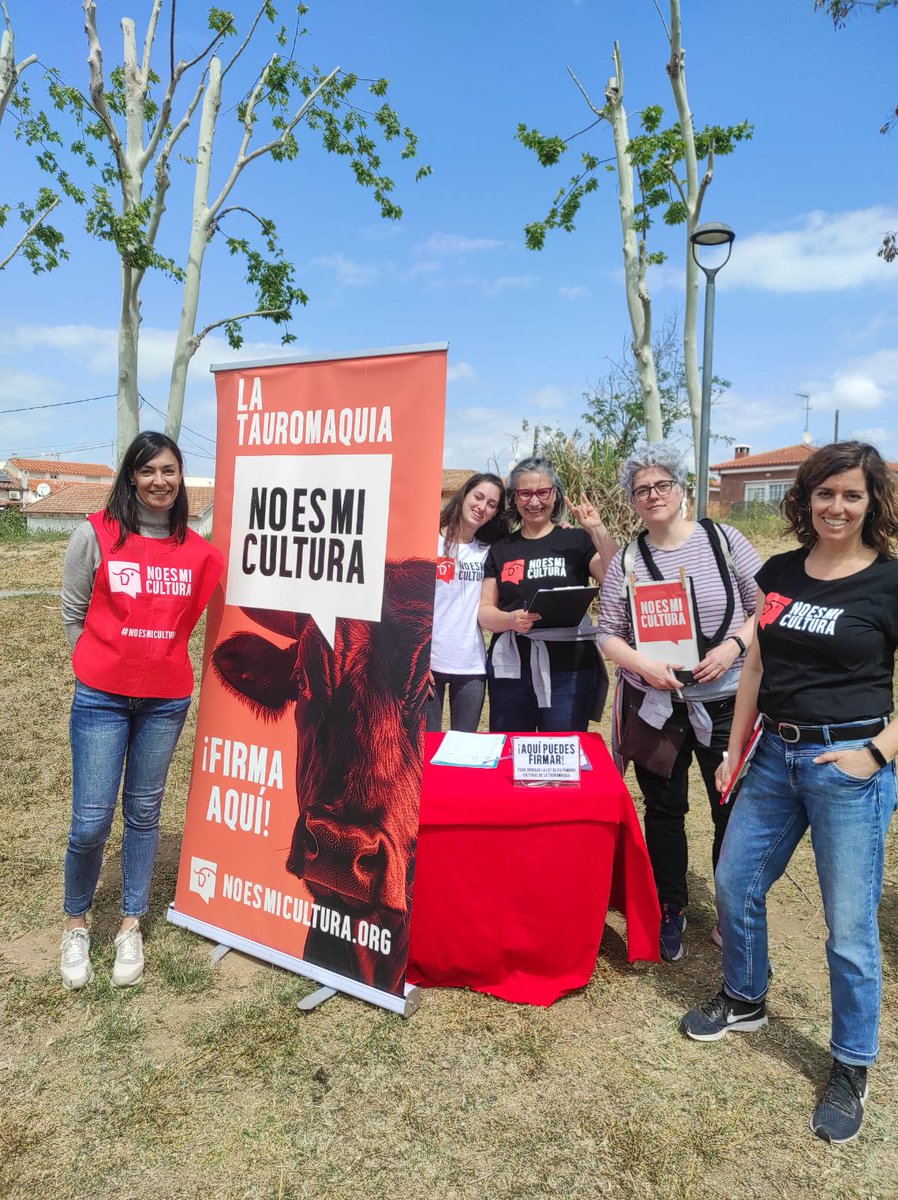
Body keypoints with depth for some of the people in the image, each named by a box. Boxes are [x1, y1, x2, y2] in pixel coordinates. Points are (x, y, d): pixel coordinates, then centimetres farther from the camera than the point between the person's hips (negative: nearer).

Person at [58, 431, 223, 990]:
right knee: (91, 820, -1)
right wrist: (103, 665, 4)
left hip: (166, 701, 2)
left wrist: (158, 657, 7)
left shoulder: (197, 550, 1)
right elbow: (73, 612, 2)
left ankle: (131, 927, 28)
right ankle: (77, 924, 25)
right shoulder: (96, 534, -5)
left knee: (144, 812, 12)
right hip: (101, 698, -2)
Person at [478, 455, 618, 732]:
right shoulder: (501, 548, 10)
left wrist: (598, 530, -15)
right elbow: (484, 612, 6)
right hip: (509, 669, 2)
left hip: (569, 671, -2)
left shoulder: (576, 541, 4)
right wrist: (510, 619, -14)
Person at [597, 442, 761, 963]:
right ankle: (671, 912, 32)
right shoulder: (627, 560, 1)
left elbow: (766, 608, 0)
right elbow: (608, 633, 1)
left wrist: (733, 646, -16)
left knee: (734, 809, 6)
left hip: (727, 701, -1)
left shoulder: (724, 540, -3)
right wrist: (646, 666, -16)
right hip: (654, 705, 1)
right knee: (664, 809, 13)